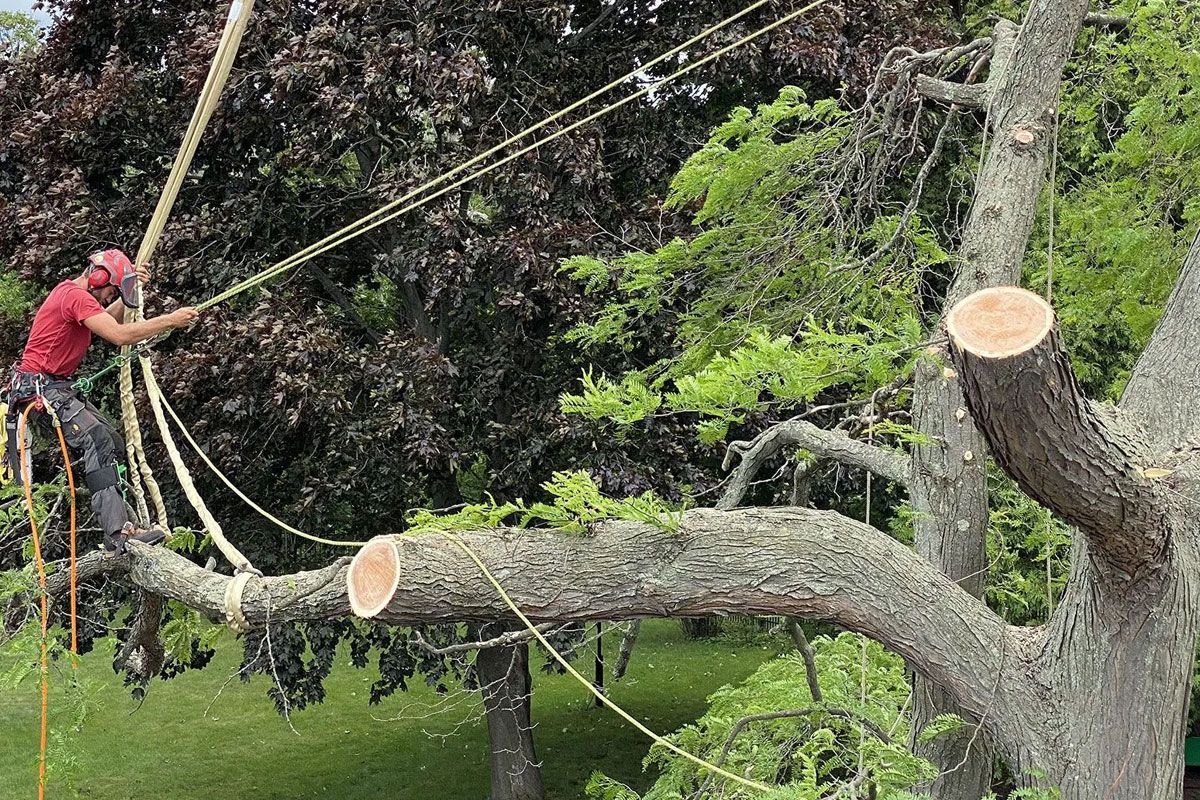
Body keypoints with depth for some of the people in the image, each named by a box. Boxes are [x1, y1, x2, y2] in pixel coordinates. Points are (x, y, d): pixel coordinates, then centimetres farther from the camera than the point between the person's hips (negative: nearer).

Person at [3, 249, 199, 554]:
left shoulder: (68, 290, 16)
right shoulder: (76, 296, -17)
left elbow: (108, 319, 31)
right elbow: (118, 335, -26)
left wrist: (132, 287, 18)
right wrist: (170, 320, -20)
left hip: (56, 388, 11)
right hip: (40, 388, -11)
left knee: (113, 444, 7)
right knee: (99, 442, -25)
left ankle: (118, 526, 4)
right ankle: (118, 532, -34)